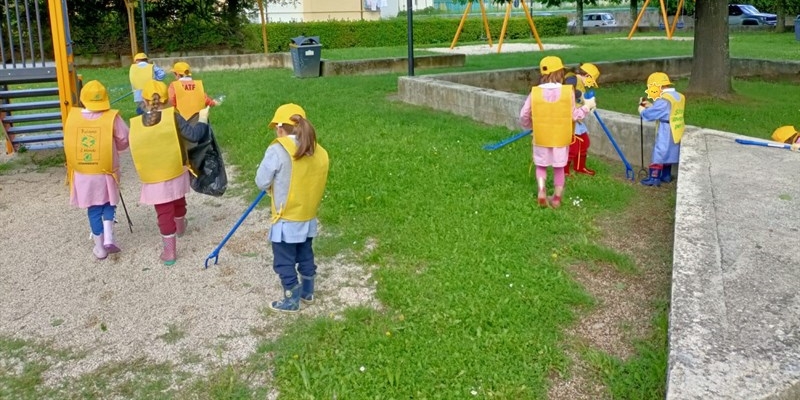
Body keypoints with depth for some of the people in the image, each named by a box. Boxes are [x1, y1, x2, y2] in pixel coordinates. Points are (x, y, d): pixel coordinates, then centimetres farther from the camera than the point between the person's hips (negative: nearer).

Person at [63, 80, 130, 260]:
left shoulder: (72, 117, -7)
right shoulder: (112, 117, -15)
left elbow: (68, 144, 4)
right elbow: (124, 141, -7)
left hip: (82, 174, 2)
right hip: (105, 172, -1)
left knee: (93, 208, 12)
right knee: (108, 203, 20)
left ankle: (99, 247, 20)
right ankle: (108, 238, 7)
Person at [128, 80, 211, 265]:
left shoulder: (136, 124, -9)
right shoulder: (173, 117, -15)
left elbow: (136, 150, 2)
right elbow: (194, 135, -17)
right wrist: (203, 118, -2)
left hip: (153, 178, -1)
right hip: (176, 172, 1)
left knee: (164, 212, 5)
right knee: (178, 202, 28)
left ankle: (170, 251, 8)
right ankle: (180, 228, 56)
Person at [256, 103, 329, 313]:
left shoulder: (277, 151, -19)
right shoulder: (319, 152, -2)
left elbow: (261, 182, -12)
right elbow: (313, 181, 7)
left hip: (286, 220, -6)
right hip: (308, 217, 6)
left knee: (284, 262, 11)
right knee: (305, 256, 24)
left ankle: (292, 301, 22)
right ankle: (307, 293, 38)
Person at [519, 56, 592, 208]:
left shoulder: (535, 92, -12)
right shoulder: (568, 91, -13)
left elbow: (524, 116, -6)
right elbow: (574, 115, -4)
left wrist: (529, 126, 16)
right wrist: (587, 106, 13)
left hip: (541, 137, 0)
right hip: (561, 137, 0)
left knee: (541, 166, 19)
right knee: (559, 168, 17)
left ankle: (541, 190, -4)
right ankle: (557, 197, 26)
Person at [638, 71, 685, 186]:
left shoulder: (664, 100, -22)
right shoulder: (678, 97, 7)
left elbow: (648, 114, -20)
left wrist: (641, 108, 1)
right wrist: (649, 105, 10)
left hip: (665, 135, -9)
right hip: (675, 134, 9)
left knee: (659, 154, 0)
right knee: (668, 154, 19)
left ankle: (654, 178, 4)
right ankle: (666, 176, 28)